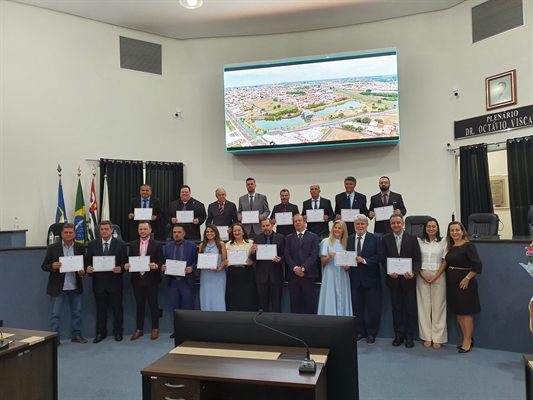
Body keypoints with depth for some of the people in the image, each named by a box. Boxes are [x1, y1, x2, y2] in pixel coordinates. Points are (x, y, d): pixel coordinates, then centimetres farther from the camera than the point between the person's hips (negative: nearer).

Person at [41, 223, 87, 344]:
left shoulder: (80, 248, 3)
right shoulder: (52, 248, -3)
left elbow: (84, 264, 8)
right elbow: (44, 266, -2)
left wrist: (82, 272, -14)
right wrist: (52, 266, -23)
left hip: (75, 287, 2)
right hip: (58, 287, -2)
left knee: (77, 312, 11)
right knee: (55, 314, 3)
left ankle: (76, 335, 24)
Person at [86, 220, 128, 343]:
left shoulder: (120, 244, -2)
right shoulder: (92, 244, 4)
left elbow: (125, 262, -2)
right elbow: (88, 261, 5)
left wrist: (121, 268, -22)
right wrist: (88, 267, -16)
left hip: (115, 282, -1)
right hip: (99, 282, 2)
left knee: (117, 308, 8)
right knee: (100, 309, 12)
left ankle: (118, 331, 23)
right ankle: (101, 332, 25)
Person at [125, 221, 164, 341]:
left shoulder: (157, 244, -2)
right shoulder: (133, 244, 9)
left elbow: (161, 260, -5)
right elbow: (130, 260, 9)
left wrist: (156, 265, -25)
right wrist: (127, 265, -12)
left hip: (151, 279, -3)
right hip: (137, 279, 3)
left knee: (153, 304, 6)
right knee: (139, 305, 13)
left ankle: (155, 329, 18)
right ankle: (139, 329, 24)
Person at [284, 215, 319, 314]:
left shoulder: (313, 237, 5)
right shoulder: (289, 238, 13)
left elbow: (314, 255, -5)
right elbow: (287, 255, 4)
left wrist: (303, 268, -14)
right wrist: (295, 268, -12)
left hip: (308, 274, -2)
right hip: (293, 275, 2)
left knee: (309, 302, 2)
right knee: (295, 302, 5)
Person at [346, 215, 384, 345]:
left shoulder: (375, 239, -4)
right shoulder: (349, 239, 6)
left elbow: (380, 257, -10)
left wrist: (364, 260, -20)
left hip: (371, 279, -3)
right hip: (355, 279, 3)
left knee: (373, 308, 5)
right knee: (357, 307, 12)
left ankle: (371, 334, 20)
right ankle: (360, 332, 26)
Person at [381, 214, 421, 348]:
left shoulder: (412, 239, -2)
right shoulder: (385, 239, 1)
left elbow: (417, 259, -4)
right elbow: (384, 259, 1)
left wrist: (413, 272, -20)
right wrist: (389, 272, -16)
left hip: (408, 279, -1)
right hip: (393, 279, 1)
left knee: (410, 309, 7)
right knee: (396, 308, 10)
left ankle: (409, 336, 19)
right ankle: (398, 335, 21)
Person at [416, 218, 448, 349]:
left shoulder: (443, 242, 2)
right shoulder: (419, 241, 3)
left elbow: (444, 262, 1)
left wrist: (435, 277, -9)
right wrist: (423, 275, -7)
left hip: (438, 276, -1)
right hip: (422, 277, 1)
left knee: (438, 306, 1)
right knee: (424, 306, 3)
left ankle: (437, 338, 9)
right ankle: (427, 337, 10)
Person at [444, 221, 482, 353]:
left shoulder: (468, 245, -12)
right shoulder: (450, 247, 9)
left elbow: (477, 265, -21)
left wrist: (467, 279, -20)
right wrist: (448, 278, 3)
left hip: (464, 283, -7)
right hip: (452, 283, 7)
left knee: (466, 312, 2)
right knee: (458, 312, 13)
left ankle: (467, 341, 14)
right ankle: (467, 339, 26)